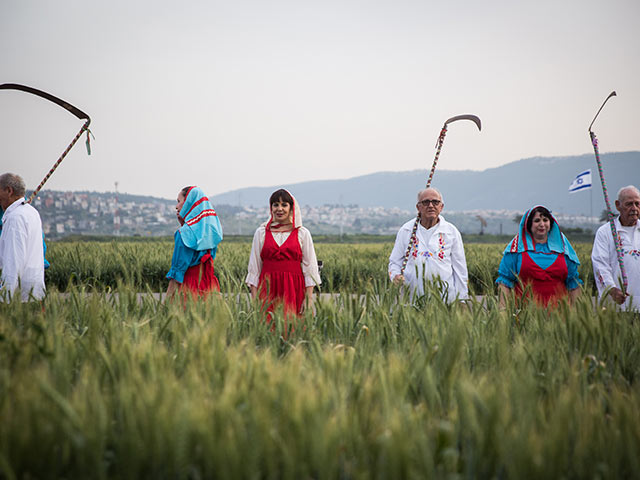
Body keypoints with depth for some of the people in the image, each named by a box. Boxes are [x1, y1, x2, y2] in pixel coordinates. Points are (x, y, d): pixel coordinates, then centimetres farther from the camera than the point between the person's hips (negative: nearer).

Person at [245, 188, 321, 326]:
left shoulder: (302, 234, 6)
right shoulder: (261, 233, 9)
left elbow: (310, 268, 5)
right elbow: (254, 268, 10)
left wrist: (308, 299, -3)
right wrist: (254, 299, 2)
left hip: (294, 289, -1)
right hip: (268, 288, 1)